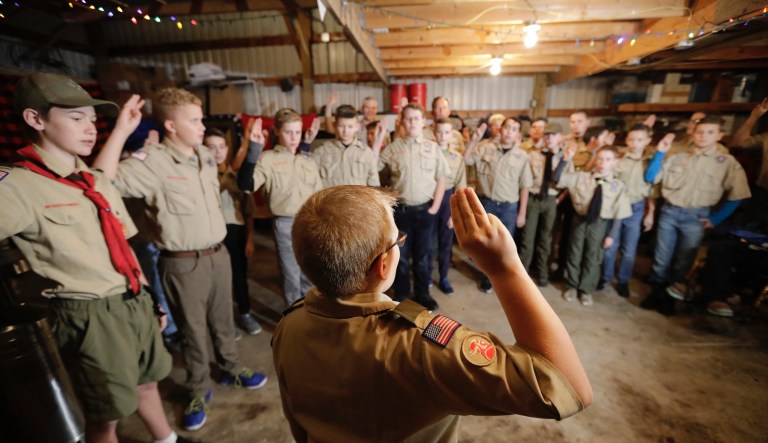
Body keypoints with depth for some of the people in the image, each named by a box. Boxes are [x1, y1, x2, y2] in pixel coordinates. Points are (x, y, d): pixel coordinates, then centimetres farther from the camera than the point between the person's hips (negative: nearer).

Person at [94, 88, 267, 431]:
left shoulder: (206, 156, 6)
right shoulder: (151, 162, -15)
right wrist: (121, 131, -32)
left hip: (218, 254, 6)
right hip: (183, 263, -5)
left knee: (223, 320, 21)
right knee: (193, 329, 13)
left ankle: (230, 370, 43)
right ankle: (198, 391, 36)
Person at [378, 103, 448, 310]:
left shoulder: (433, 147, 3)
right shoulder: (393, 147, 1)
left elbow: (441, 180, 5)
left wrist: (435, 207, -1)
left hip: (425, 209, 1)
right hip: (401, 209, 0)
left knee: (422, 254, 14)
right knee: (401, 254, 12)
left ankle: (422, 293, 33)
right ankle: (401, 293, 31)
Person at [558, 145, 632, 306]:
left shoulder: (618, 186, -8)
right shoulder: (581, 177, -6)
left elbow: (619, 214, -4)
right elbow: (558, 180, -8)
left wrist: (611, 235, -5)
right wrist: (566, 160, -17)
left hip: (600, 224, 0)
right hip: (580, 220, 1)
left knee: (592, 258, 11)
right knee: (574, 254, 12)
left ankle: (586, 290, 29)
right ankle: (572, 286, 31)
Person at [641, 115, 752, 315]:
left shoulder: (728, 162, 0)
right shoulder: (677, 157, 3)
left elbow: (736, 196, 1)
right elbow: (650, 178, -1)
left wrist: (716, 218, -2)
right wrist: (660, 153, -9)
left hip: (696, 217, 0)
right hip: (669, 212, 1)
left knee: (683, 262, 10)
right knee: (661, 258, 8)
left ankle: (670, 296, 26)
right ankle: (657, 292, 22)